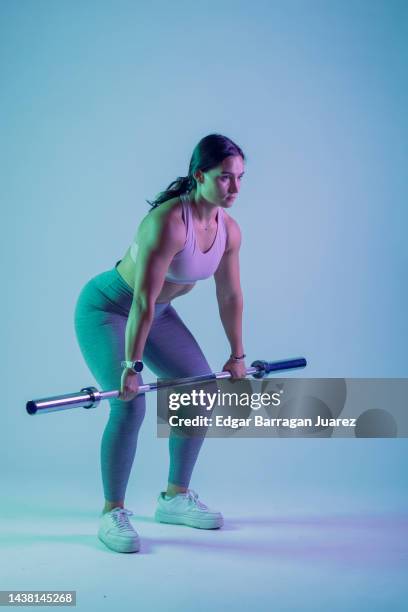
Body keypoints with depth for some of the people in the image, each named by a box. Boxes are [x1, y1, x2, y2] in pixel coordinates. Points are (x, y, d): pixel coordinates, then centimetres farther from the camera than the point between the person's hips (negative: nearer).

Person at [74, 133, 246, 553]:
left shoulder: (228, 230, -9)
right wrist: (132, 366, -32)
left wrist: (237, 355, 8)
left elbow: (230, 295, 2)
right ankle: (112, 514, -5)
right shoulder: (168, 223, -33)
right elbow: (143, 301, -33)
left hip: (157, 312, 8)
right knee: (130, 404, -21)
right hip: (105, 308, -8)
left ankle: (175, 498, 18)